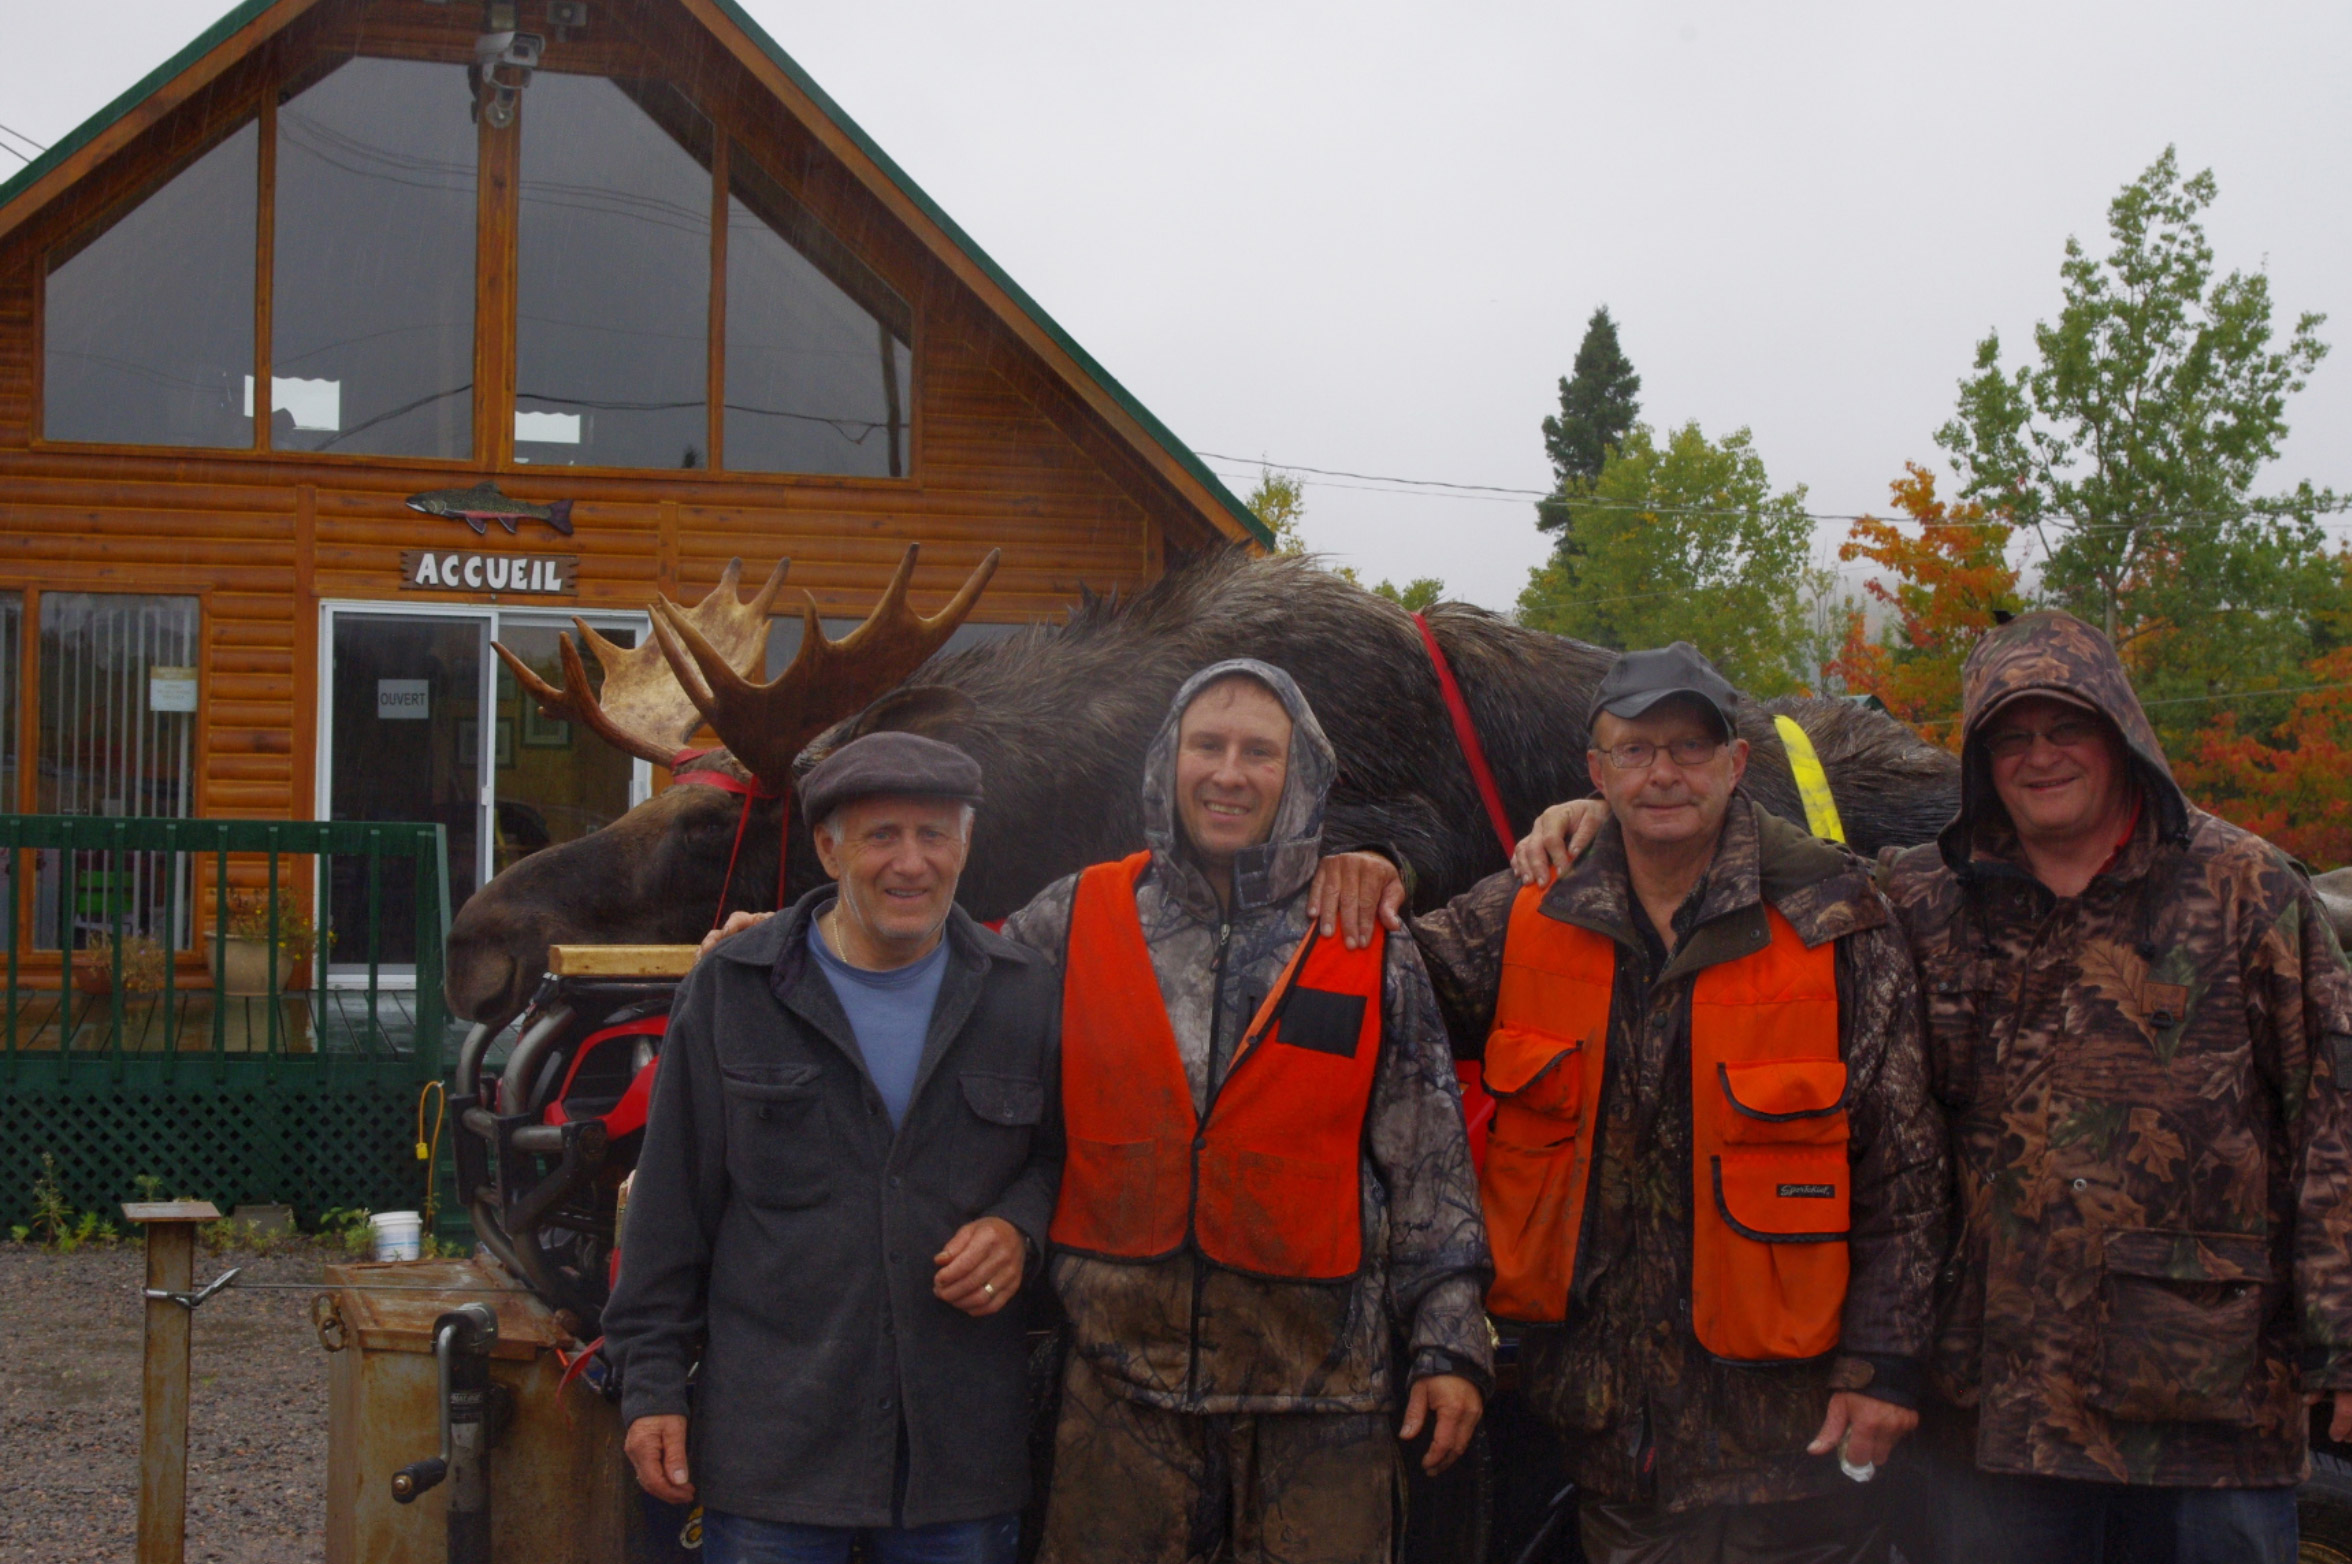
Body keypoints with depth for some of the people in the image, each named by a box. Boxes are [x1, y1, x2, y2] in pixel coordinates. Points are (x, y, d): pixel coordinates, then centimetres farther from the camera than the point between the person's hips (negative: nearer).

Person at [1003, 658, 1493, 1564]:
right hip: (1118, 1380, 1)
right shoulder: (1071, 924, 5)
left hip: (1320, 1387, 0)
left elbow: (1430, 1169, 6)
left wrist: (1448, 1340, 3)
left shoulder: (1373, 954, 5)